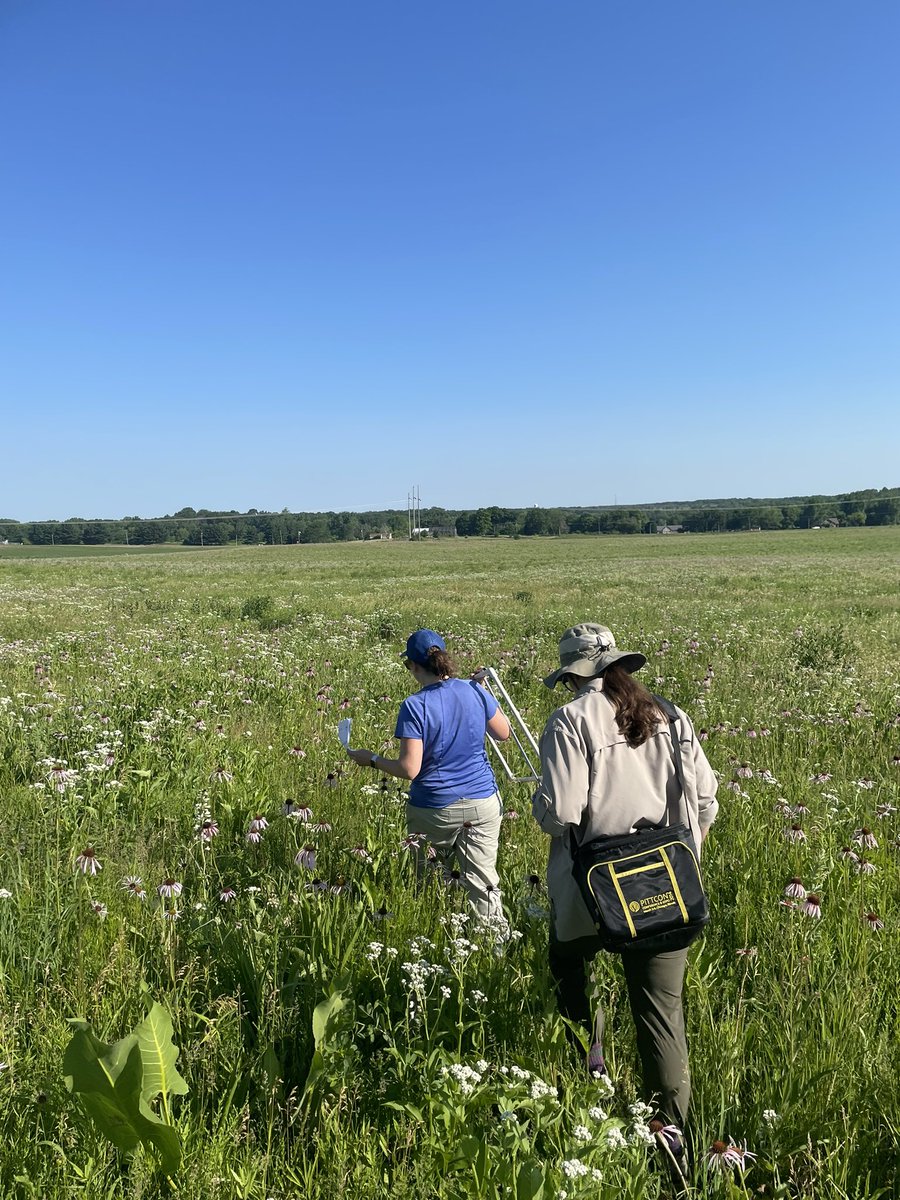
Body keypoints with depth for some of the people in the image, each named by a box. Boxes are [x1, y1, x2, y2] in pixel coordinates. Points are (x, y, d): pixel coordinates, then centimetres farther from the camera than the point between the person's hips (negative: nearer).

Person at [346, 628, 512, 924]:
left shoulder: (414, 707, -15)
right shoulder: (475, 692, -3)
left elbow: (409, 769, -17)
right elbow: (503, 733, 11)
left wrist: (372, 760, -2)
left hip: (435, 809, -3)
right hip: (483, 805, 3)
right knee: (483, 881, 9)